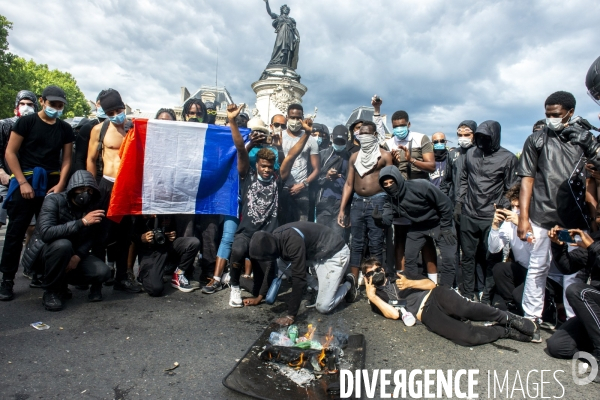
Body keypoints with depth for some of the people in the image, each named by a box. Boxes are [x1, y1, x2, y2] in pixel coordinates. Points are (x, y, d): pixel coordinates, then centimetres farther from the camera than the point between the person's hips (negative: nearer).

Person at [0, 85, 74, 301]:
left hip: (52, 184, 3)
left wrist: (60, 184, -4)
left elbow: (66, 159, 9)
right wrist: (22, 182, -10)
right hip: (26, 181, -2)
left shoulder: (65, 129, 9)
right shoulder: (26, 122, 1)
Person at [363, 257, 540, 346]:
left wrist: (410, 283, -2)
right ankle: (507, 331, -6)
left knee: (466, 309, -31)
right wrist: (372, 297, -8)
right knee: (466, 336, -25)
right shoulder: (377, 298, 13)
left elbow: (431, 284, 14)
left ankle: (511, 319, -15)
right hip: (425, 314, -2)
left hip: (434, 295, 3)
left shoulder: (399, 276, 22)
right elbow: (394, 314, -8)